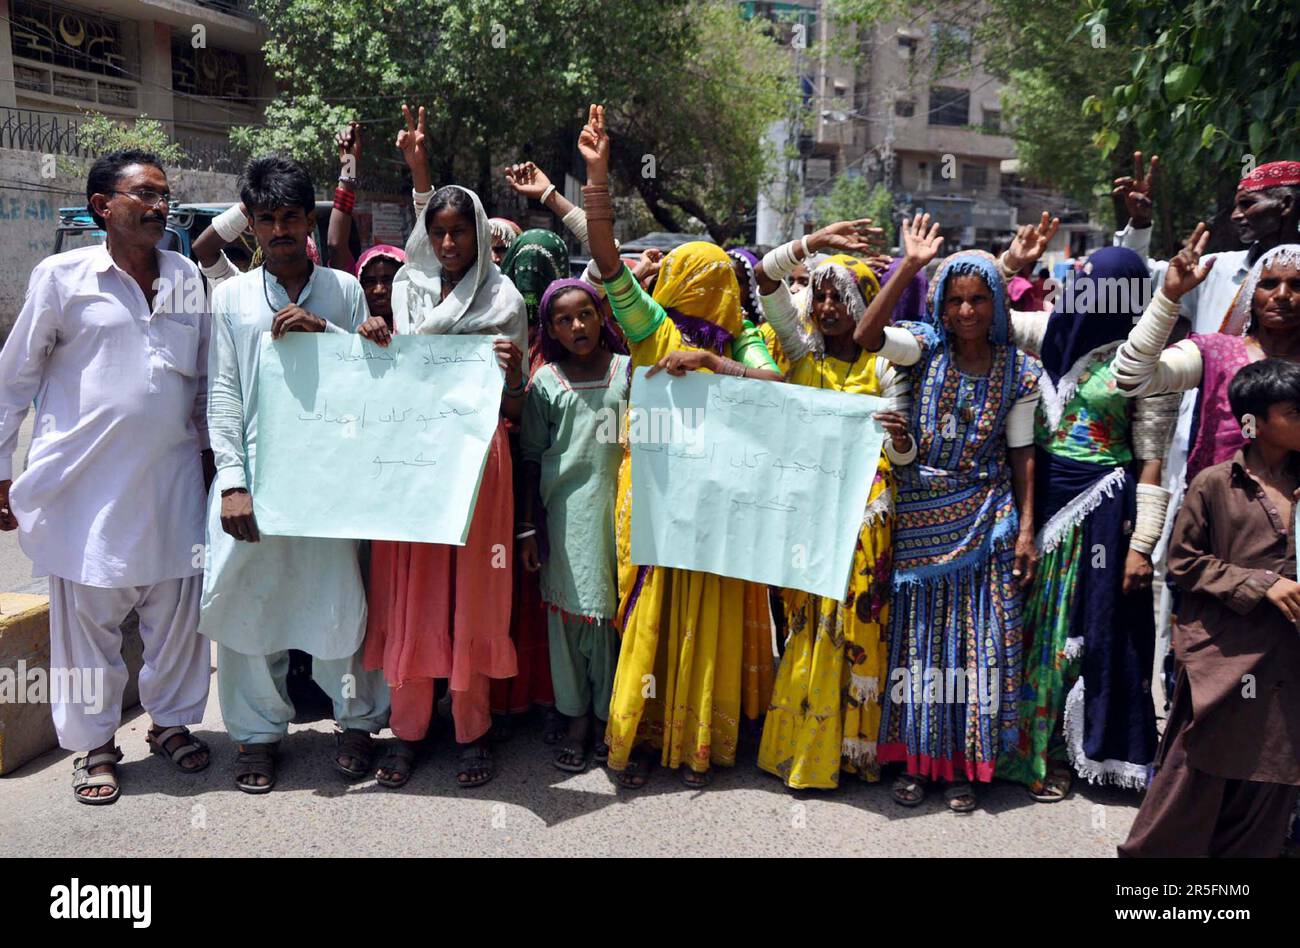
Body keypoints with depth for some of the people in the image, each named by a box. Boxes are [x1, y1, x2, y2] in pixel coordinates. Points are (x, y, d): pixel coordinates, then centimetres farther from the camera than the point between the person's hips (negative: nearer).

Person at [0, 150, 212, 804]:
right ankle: (94, 744, 23)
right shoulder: (63, 276, -2)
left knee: (177, 611, 10)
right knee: (87, 617, 6)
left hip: (171, 479, 3)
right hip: (86, 481, -3)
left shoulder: (188, 278, 8)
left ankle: (172, 721, 30)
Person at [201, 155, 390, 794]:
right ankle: (259, 732, 23)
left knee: (336, 603, 2)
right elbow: (223, 393, 4)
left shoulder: (344, 290, 8)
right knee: (246, 604, 5)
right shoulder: (231, 296, 8)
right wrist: (232, 481, -5)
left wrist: (323, 330, -12)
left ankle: (358, 718, 24)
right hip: (251, 474, 1)